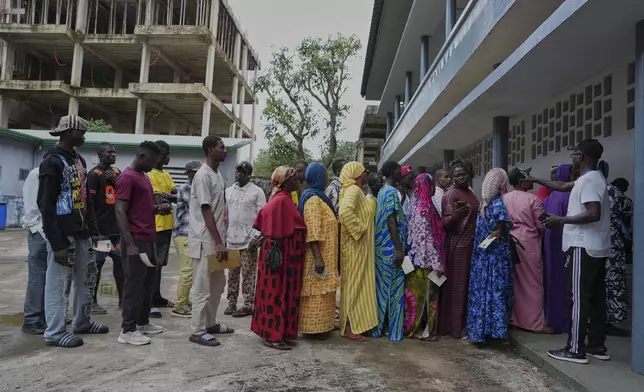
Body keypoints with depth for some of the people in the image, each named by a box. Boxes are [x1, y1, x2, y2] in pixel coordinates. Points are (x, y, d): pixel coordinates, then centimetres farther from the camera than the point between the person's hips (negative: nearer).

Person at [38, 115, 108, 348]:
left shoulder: (79, 160, 14)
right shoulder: (52, 162, -12)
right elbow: (46, 205, -16)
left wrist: (93, 229, 14)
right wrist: (57, 243, -20)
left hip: (81, 231, 9)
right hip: (62, 233, -9)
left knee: (87, 275, 15)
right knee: (57, 281, 0)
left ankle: (82, 322, 30)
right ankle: (55, 332, 10)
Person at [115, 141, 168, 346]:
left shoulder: (144, 177, 17)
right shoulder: (127, 177, -12)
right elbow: (120, 212, -18)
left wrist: (158, 208, 6)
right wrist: (130, 244, -23)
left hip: (148, 239, 10)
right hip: (136, 240, -10)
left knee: (149, 282, 16)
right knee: (134, 284, -3)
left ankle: (142, 322, 28)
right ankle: (127, 330, 7)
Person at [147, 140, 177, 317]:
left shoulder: (167, 175, 17)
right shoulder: (149, 175, -10)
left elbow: (177, 195, 7)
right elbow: (158, 198, -20)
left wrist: (165, 197, -12)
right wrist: (172, 197, -9)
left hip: (167, 225, 8)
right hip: (156, 226, -8)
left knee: (160, 263, 15)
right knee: (154, 264, -6)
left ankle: (157, 297, 26)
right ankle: (149, 302, 0)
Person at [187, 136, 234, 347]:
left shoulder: (217, 174, 14)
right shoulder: (203, 176, -15)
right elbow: (206, 211, -19)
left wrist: (221, 241, 17)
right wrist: (218, 242, -21)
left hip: (215, 240, 10)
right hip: (205, 241, -10)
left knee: (218, 284, 17)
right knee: (203, 287, -2)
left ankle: (210, 323, 30)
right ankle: (198, 331, 8)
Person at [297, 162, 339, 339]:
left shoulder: (319, 196, 15)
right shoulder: (312, 198, -16)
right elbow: (312, 230, -23)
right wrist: (317, 256, -26)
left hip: (325, 255, 10)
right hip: (318, 255, -10)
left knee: (321, 292, 14)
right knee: (317, 292, -3)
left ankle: (320, 326, 22)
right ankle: (314, 327, 5)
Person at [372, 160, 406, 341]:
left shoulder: (382, 191, 15)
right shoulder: (391, 192, -13)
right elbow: (391, 221, -19)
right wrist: (399, 249, -20)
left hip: (382, 246, 9)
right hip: (391, 246, -9)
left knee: (383, 286, 13)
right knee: (394, 287, -1)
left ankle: (377, 326, 21)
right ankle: (394, 329, 8)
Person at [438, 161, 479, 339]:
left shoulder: (471, 193, 14)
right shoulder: (451, 194, -12)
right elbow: (445, 222, -19)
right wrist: (455, 215, -38)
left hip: (471, 245, 9)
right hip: (457, 246, -8)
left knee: (467, 285, 13)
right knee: (456, 286, -3)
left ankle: (463, 323, 23)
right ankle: (454, 326, 4)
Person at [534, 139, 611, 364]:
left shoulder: (588, 180, -15)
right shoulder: (592, 178, 17)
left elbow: (594, 214, -25)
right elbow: (564, 187, 31)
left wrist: (561, 220, -17)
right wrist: (537, 181, 34)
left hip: (584, 248, -10)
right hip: (596, 248, 10)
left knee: (579, 298, -6)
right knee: (596, 297, 11)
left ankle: (576, 350, -1)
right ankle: (598, 347, 18)